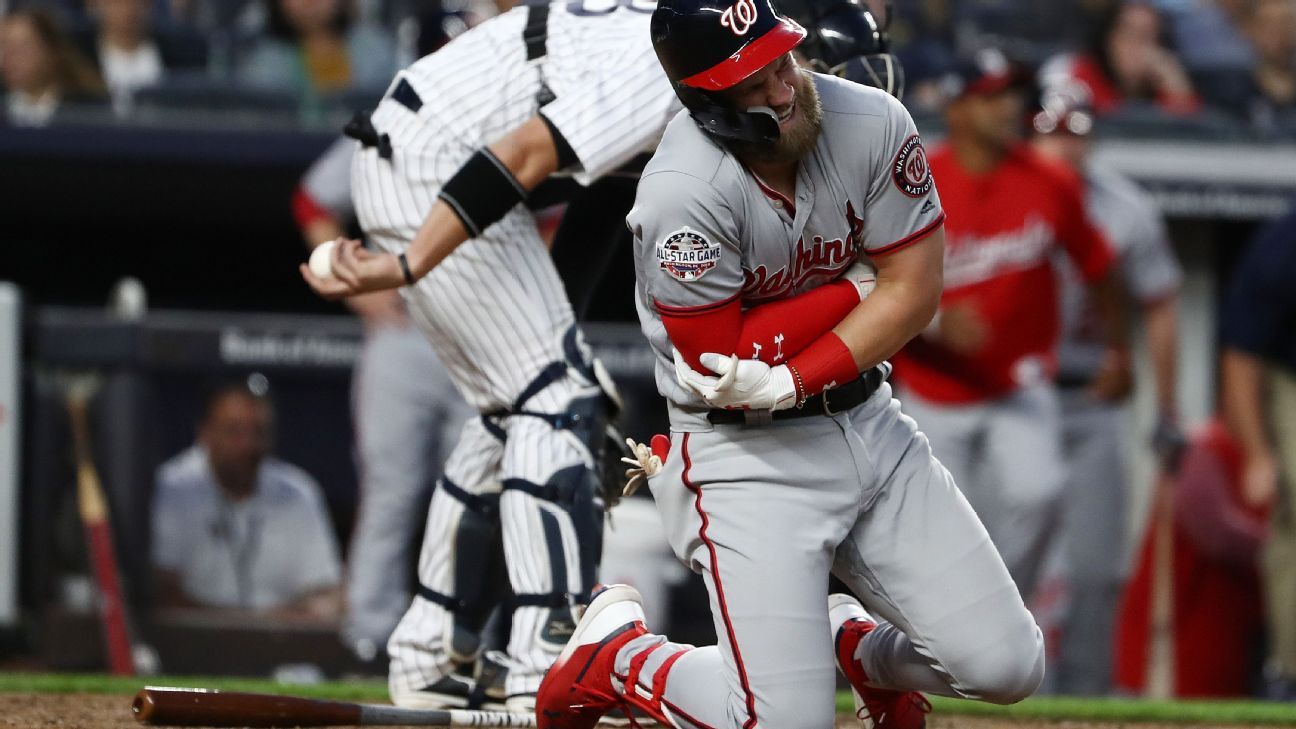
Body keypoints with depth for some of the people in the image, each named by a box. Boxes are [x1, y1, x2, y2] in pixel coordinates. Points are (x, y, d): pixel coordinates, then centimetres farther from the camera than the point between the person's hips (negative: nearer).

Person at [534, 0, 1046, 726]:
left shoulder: (870, 122, -10)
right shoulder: (685, 193, -24)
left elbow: (915, 292, -8)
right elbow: (727, 373, -18)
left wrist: (790, 383, -20)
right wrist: (860, 283, -15)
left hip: (868, 421, 5)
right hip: (747, 455, -5)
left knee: (1008, 667, -2)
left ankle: (851, 641, 30)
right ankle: (615, 653, 13)